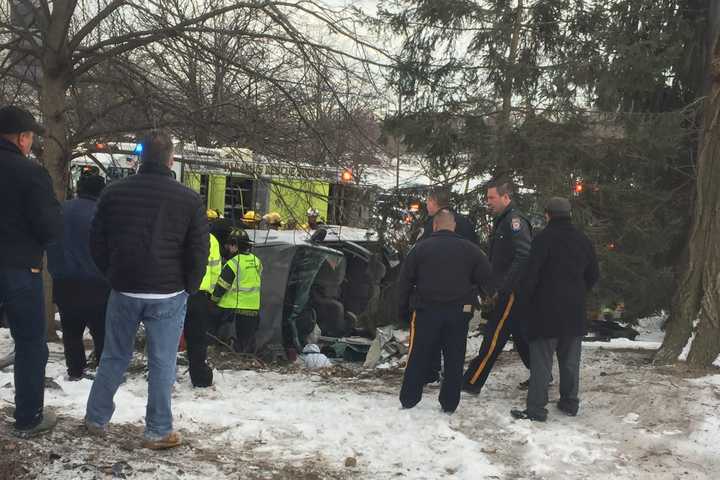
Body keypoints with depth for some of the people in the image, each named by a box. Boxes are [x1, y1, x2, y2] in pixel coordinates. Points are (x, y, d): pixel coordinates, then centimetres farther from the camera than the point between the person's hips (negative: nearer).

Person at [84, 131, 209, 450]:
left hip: (123, 291, 3)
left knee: (114, 357, 17)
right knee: (162, 364, 5)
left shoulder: (114, 192, 0)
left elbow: (97, 243, 7)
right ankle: (158, 432, 11)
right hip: (168, 295, -3)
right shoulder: (188, 198, -8)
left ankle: (96, 419, 27)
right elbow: (199, 251, -6)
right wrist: (189, 288, 8)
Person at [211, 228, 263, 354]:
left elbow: (221, 286, -11)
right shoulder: (256, 262, 5)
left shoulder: (233, 264, -15)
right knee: (248, 344, 14)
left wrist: (213, 300, 3)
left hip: (233, 309, -6)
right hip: (253, 309, 6)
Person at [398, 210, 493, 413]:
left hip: (427, 311, -1)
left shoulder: (421, 248, 0)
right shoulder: (470, 249, 2)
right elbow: (486, 278, 2)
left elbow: (405, 280, 2)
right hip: (459, 312, 1)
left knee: (418, 356, 8)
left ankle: (408, 399, 13)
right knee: (454, 359, 9)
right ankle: (449, 403, 12)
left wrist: (403, 308, 10)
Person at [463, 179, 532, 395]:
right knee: (520, 335, 17)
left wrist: (503, 288, -24)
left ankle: (472, 382, -1)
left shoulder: (515, 220, -15)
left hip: (512, 292, -10)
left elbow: (524, 257, -25)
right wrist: (493, 287, 15)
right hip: (508, 291, 10)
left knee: (494, 337, -5)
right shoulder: (502, 221, 15)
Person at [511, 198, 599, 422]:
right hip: (575, 310, 6)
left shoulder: (544, 238, -12)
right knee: (570, 359, 15)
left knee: (541, 360, -3)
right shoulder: (583, 240, 8)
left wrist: (531, 297, 2)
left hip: (547, 309, -6)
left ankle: (536, 408, -3)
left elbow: (532, 273, -14)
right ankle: (570, 403, 21)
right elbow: (593, 275, 14)